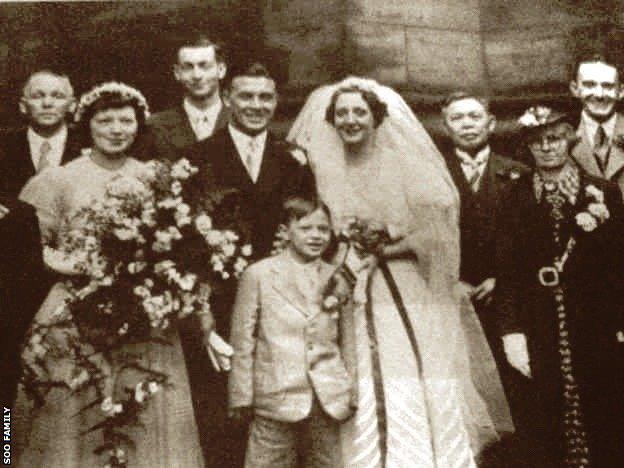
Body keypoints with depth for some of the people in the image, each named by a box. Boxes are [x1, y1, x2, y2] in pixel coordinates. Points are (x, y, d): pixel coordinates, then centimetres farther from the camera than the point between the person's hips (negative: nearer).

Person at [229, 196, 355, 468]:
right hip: (277, 397, -3)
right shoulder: (258, 275, 3)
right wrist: (242, 397, -2)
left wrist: (353, 394, 11)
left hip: (329, 399, 3)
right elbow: (242, 341, 2)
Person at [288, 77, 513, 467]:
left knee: (419, 401, -7)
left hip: (408, 304, -1)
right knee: (357, 402, -6)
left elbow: (434, 235, -3)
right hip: (347, 305, 1)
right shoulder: (321, 168, 9)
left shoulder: (406, 165, 4)